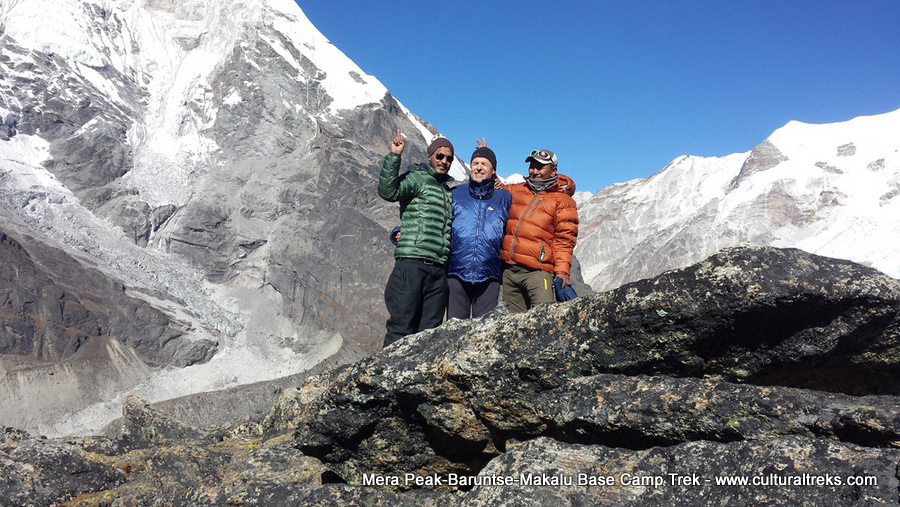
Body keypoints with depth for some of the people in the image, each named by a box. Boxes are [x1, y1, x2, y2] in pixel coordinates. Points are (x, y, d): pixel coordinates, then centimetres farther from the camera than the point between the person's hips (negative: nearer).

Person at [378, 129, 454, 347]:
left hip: (439, 269, 6)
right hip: (412, 262, -6)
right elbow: (388, 191, -14)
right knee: (402, 325, -7)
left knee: (430, 329, 4)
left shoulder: (451, 188, 23)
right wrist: (394, 156, -18)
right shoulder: (416, 178, 3)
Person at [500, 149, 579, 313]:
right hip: (507, 269, 5)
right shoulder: (515, 190, 18)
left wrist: (562, 270, -11)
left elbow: (564, 239, 0)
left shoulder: (563, 200, 6)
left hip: (537, 271, -4)